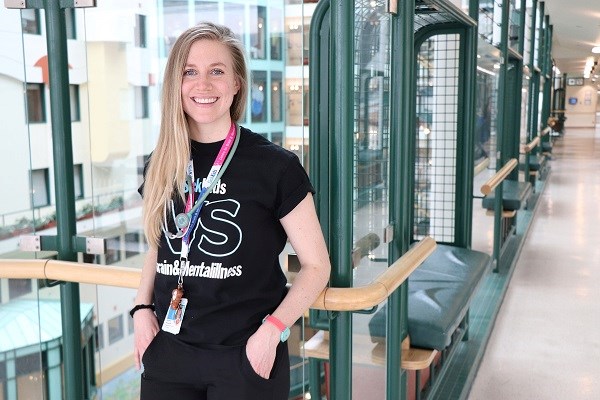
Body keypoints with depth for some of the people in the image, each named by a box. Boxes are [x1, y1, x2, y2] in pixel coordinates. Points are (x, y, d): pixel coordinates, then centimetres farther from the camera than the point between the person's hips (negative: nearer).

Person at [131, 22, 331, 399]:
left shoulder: (275, 165, -10)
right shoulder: (162, 166, 3)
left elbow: (316, 264, -6)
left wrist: (272, 330, -16)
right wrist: (143, 308, 1)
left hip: (245, 356, -4)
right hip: (168, 352, 4)